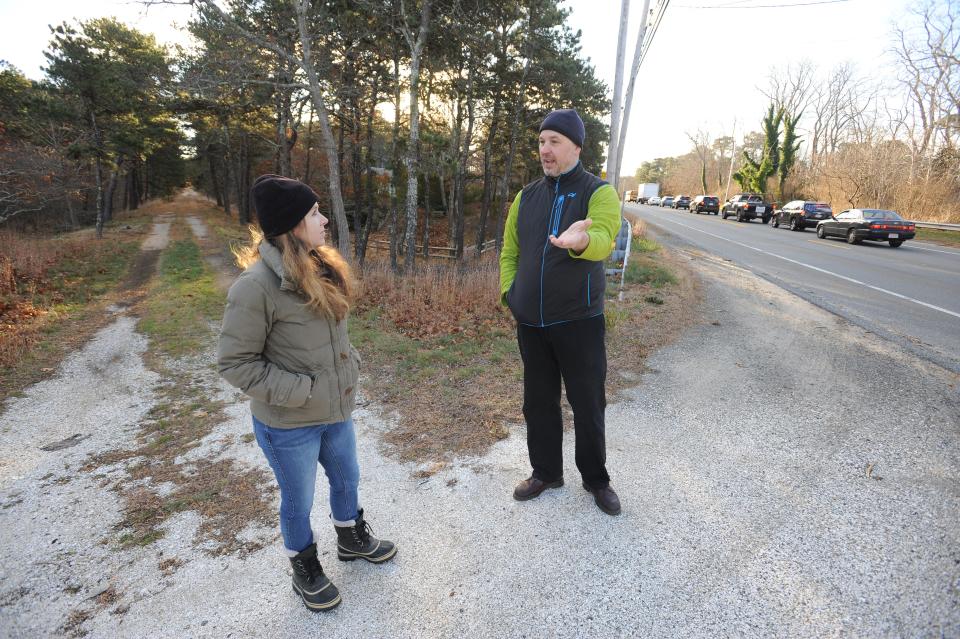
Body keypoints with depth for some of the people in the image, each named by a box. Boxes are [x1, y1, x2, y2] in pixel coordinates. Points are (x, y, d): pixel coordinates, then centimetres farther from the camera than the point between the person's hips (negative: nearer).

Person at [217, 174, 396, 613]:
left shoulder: (323, 269, 0)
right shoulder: (256, 285, -24)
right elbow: (235, 363, -19)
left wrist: (351, 365, 3)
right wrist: (302, 391, -21)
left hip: (336, 410, 7)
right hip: (288, 425, -7)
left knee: (347, 480, 25)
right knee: (298, 502, 16)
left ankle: (352, 538, 53)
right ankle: (305, 569, 43)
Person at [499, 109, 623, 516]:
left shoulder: (599, 192, -7)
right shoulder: (527, 196, 9)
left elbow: (603, 239, -28)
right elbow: (510, 251, 14)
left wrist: (581, 240, -51)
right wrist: (509, 292, 0)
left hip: (580, 322, -4)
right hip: (530, 323, 5)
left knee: (588, 405, 8)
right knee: (539, 403, 15)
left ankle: (596, 479, 29)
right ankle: (545, 472, 34)